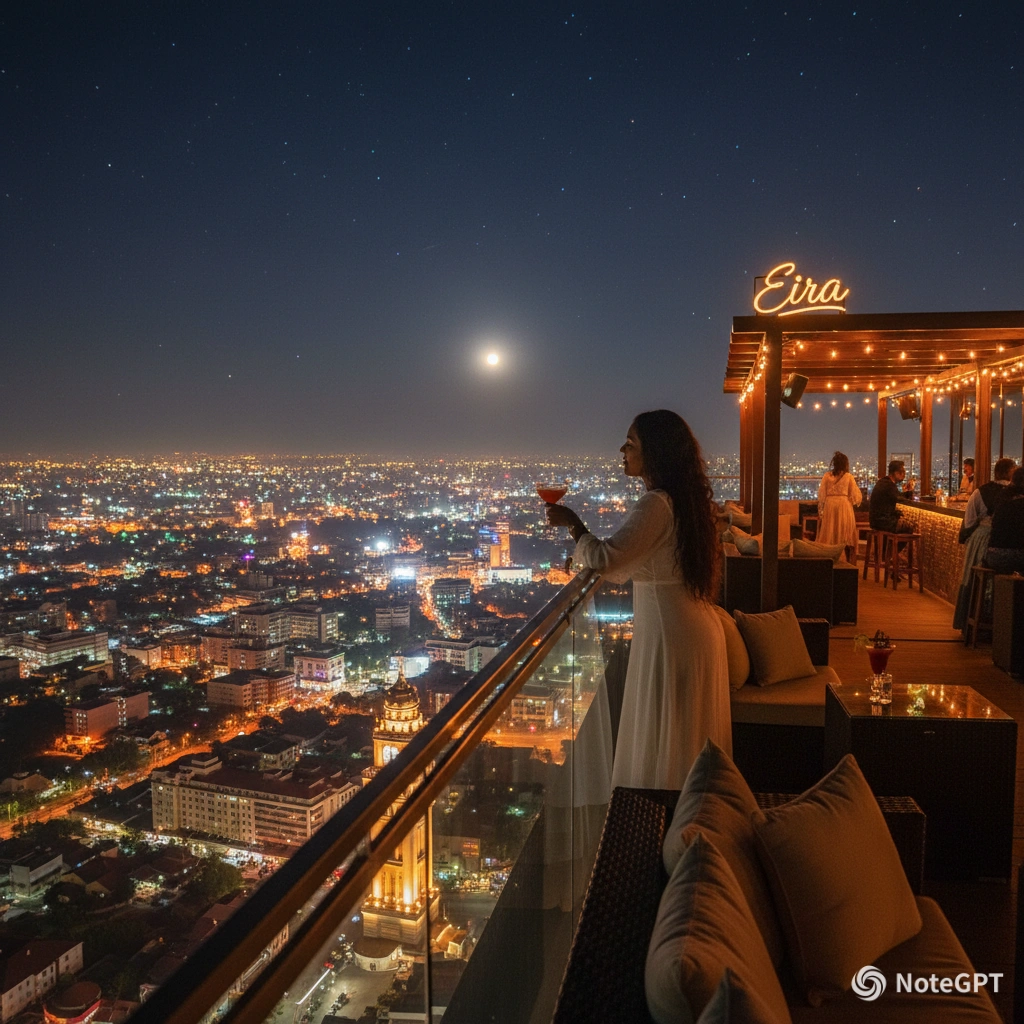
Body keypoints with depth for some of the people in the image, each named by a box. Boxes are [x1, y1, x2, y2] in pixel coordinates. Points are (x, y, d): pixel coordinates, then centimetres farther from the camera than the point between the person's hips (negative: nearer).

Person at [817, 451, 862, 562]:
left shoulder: (827, 476, 1)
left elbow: (821, 495, 0)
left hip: (829, 507, 1)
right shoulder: (848, 476, -2)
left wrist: (820, 512, 5)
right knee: (846, 536, 6)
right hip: (844, 506, -1)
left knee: (828, 537, 6)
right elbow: (856, 496, -2)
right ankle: (849, 563, 7)